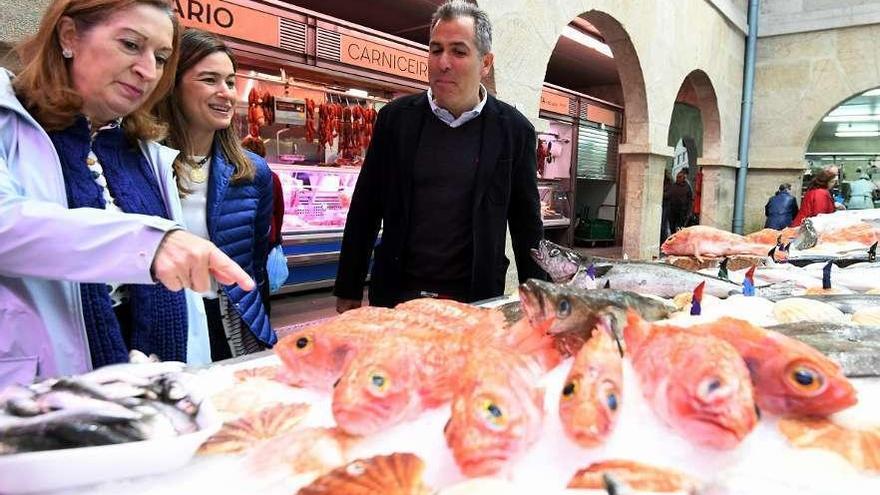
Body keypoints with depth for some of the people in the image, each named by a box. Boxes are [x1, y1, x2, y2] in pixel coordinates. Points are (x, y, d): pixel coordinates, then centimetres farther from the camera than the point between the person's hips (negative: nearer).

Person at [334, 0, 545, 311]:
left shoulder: (513, 130, -3)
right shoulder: (396, 117, 0)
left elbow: (527, 224, 3)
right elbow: (365, 209, 4)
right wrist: (348, 290, 5)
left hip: (475, 299, -1)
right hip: (395, 294, 2)